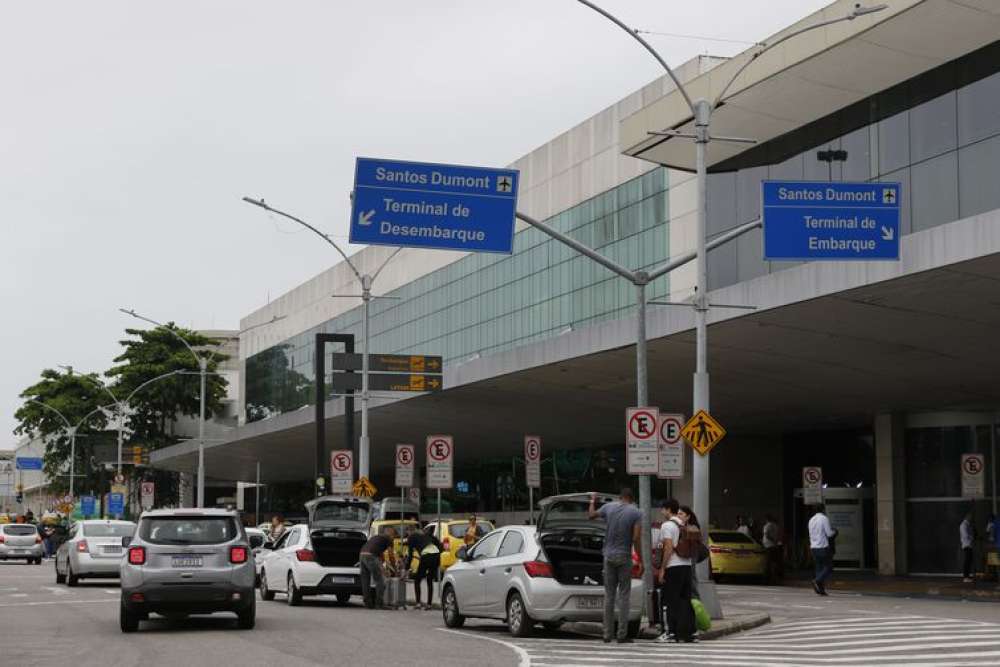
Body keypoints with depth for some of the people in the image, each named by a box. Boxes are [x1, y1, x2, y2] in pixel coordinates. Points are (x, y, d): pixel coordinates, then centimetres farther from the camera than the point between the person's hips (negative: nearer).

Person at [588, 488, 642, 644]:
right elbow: (636, 539, -12)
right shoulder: (636, 512, -6)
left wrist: (592, 501, 37)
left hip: (609, 555, 3)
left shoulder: (608, 507, 2)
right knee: (624, 596, 1)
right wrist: (641, 561, -5)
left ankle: (607, 634, 9)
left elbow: (591, 515, 19)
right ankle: (622, 635, -1)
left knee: (609, 595, 9)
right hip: (624, 557, -3)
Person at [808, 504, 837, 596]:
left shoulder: (811, 520, 12)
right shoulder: (824, 519, -9)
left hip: (813, 547, 7)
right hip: (823, 547, -7)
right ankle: (817, 581, -20)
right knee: (828, 568, -1)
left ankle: (820, 589, 1)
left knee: (819, 568, 8)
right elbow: (829, 533, -11)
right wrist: (834, 531, 8)